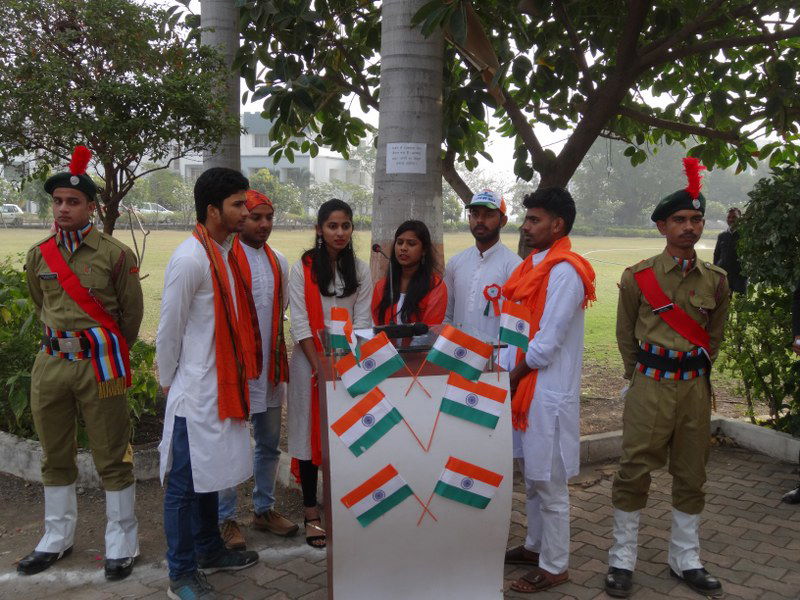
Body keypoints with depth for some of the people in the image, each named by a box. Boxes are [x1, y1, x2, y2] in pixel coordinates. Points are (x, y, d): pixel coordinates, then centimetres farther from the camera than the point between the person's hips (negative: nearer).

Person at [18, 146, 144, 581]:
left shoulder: (116, 255, -7)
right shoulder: (39, 255, 6)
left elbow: (133, 313, 2)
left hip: (99, 365, -5)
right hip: (50, 362, 5)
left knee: (111, 458, 2)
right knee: (55, 457, 15)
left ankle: (121, 544, 16)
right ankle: (58, 538, 31)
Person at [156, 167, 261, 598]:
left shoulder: (224, 254, 9)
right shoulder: (190, 259, -19)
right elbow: (168, 332, -13)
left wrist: (236, 376, 15)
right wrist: (168, 385, -4)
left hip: (222, 386, 9)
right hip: (195, 393, -8)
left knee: (209, 475, 21)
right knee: (185, 483, 5)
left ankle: (209, 551, 36)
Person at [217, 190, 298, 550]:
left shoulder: (277, 262, 12)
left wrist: (279, 360, 16)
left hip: (270, 368, 7)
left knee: (269, 443, 14)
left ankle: (264, 509, 28)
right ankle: (226, 518, 14)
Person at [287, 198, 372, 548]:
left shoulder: (360, 271, 5)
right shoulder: (302, 268, -2)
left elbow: (361, 320, 2)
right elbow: (299, 322, -7)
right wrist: (320, 366, -14)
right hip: (310, 362, -2)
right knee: (311, 432, 2)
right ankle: (311, 512, 12)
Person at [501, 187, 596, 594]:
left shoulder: (564, 271, -18)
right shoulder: (535, 264, 11)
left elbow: (548, 341, -20)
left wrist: (512, 375, -10)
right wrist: (511, 373, 3)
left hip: (548, 391, -9)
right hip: (527, 386, 9)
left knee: (549, 483, 3)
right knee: (532, 475, 20)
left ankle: (554, 566, 18)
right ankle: (535, 547, 36)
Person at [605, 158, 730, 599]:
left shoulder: (716, 280, 5)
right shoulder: (638, 277, -4)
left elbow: (714, 337, 16)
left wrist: (694, 374, 14)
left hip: (695, 387, 4)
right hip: (649, 386, -3)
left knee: (691, 475, 12)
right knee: (635, 471, -1)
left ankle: (685, 559, 27)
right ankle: (622, 560, 13)